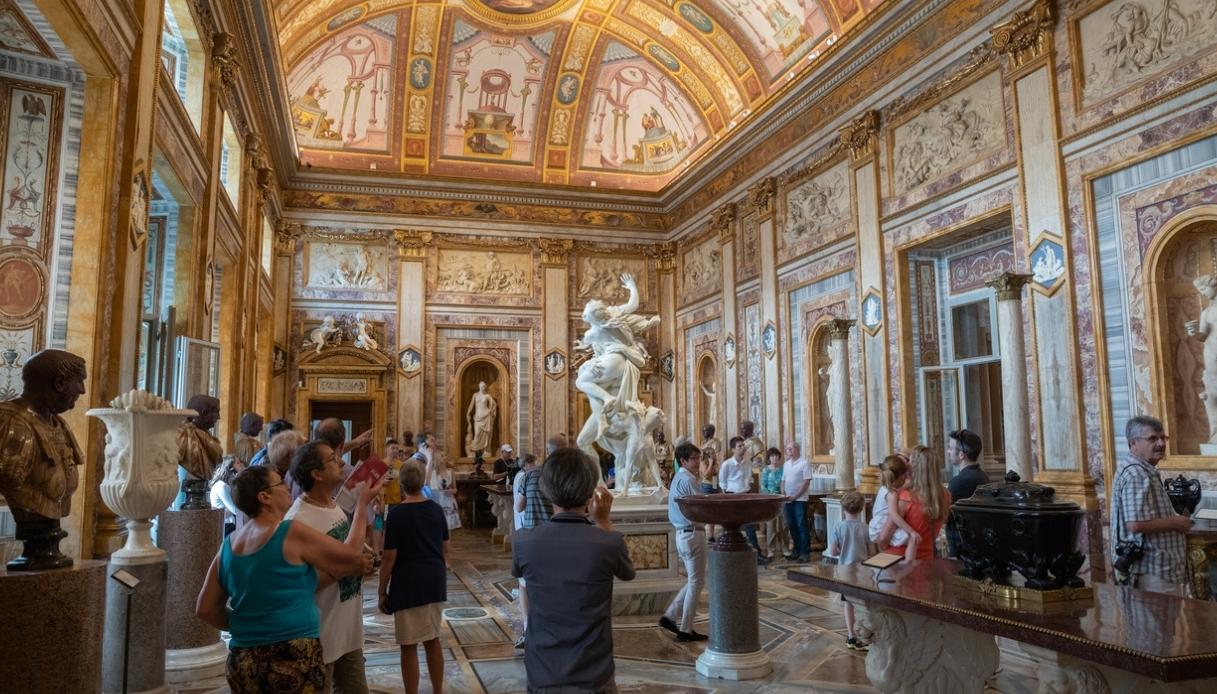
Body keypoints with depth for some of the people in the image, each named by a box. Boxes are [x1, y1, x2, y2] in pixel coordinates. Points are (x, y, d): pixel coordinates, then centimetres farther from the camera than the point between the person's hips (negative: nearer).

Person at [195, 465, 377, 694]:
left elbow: (205, 609, 10)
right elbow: (351, 554, -4)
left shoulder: (229, 545, 6)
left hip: (244, 660, 6)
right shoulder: (292, 533, -12)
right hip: (293, 657, -6)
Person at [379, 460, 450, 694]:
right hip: (435, 580, 6)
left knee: (409, 645, 4)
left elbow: (389, 556, -12)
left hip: (408, 583, -6)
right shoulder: (436, 508, 4)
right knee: (433, 639, 18)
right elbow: (446, 548, 11)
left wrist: (382, 591, -3)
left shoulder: (397, 513, -12)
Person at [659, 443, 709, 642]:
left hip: (683, 534, 10)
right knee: (696, 582, 1)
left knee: (694, 581, 19)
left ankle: (670, 616, 16)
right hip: (693, 534, -10)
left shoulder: (678, 478, 14)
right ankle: (685, 629, 7)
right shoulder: (688, 480, -17)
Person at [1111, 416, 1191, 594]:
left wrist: (1175, 521, 12)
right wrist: (1175, 523, -16)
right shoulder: (1136, 474, -20)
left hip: (1159, 568, 11)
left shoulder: (1146, 471, 15)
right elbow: (1136, 524, -30)